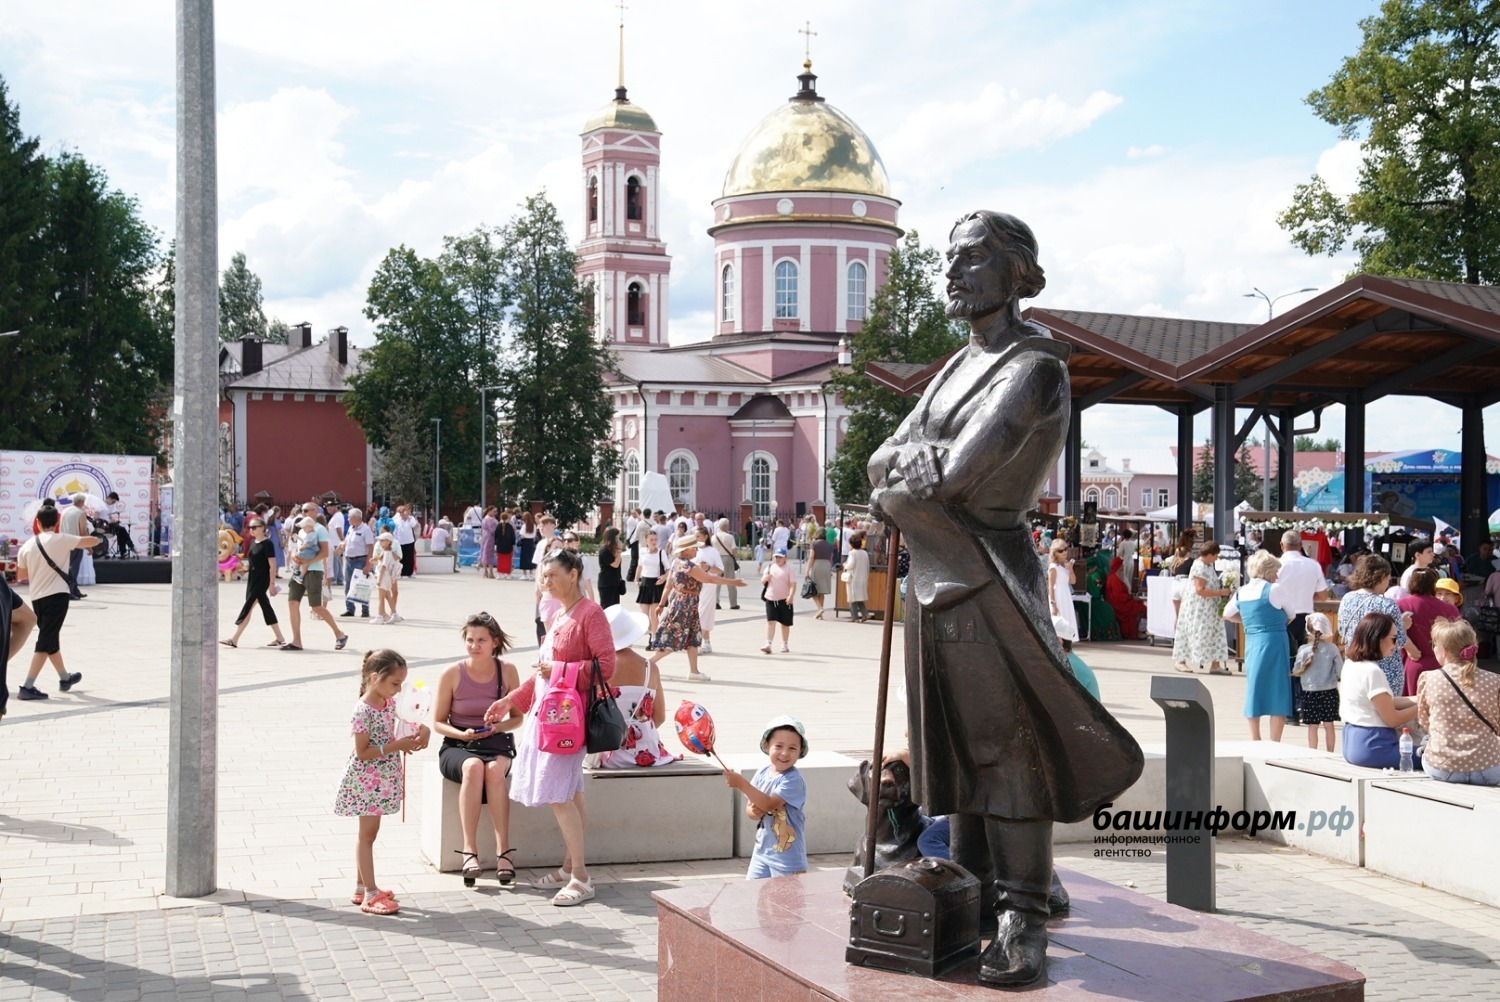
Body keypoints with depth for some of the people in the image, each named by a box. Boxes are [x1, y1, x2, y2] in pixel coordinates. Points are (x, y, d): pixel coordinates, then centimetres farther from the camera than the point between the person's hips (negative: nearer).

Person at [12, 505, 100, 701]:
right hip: (57, 595, -6)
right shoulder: (60, 539, -7)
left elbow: (21, 576, 13)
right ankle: (27, 687, -15)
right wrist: (96, 539, 23)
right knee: (45, 642, -7)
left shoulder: (27, 545, 6)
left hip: (37, 597, 6)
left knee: (51, 639, 21)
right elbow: (93, 541, -1)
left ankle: (65, 678, 38)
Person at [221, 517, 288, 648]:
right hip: (252, 579, 8)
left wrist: (272, 584, -15)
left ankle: (234, 639, -8)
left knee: (248, 607, -9)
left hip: (262, 581, -8)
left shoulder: (267, 544, -11)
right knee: (265, 607, 8)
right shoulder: (252, 542, 12)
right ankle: (280, 638, 13)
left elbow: (272, 565, -13)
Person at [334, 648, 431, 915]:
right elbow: (362, 752, -22)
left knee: (368, 834, 16)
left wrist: (419, 733, -5)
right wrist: (397, 746, -24)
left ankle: (361, 888, 26)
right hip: (367, 780, -8)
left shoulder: (389, 703, 2)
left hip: (383, 780, 8)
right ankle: (370, 894, 6)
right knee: (367, 834, 0)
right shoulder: (363, 711, -21)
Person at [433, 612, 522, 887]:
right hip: (457, 745, -1)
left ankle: (503, 850, -33)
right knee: (473, 767, -36)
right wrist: (463, 734, -16)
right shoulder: (451, 674, -5)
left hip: (496, 743, 1)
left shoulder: (507, 671, -1)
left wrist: (497, 727, -13)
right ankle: (469, 851, -35)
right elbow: (437, 722, 2)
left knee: (494, 769, -35)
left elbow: (517, 718, 8)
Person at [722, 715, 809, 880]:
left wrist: (741, 783, -27)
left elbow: (769, 804, -25)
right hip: (762, 851, 6)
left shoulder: (794, 780, -19)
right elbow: (750, 809, 8)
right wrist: (754, 811, -16)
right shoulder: (763, 772, 2)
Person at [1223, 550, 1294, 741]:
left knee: (1254, 688, 14)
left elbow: (1227, 614, 24)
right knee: (1277, 693, -1)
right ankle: (1274, 745, -2)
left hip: (1251, 643, 6)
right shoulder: (1273, 590, -9)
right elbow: (1291, 616, 3)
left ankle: (1255, 740, 21)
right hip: (1274, 642, -6)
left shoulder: (1241, 592, 8)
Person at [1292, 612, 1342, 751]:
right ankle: (1330, 754, 17)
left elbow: (1296, 671, -3)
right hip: (1329, 691, 1)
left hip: (1310, 692, -1)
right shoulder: (1332, 648, -8)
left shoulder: (1303, 649, -10)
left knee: (1313, 726, 6)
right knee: (1329, 724, 10)